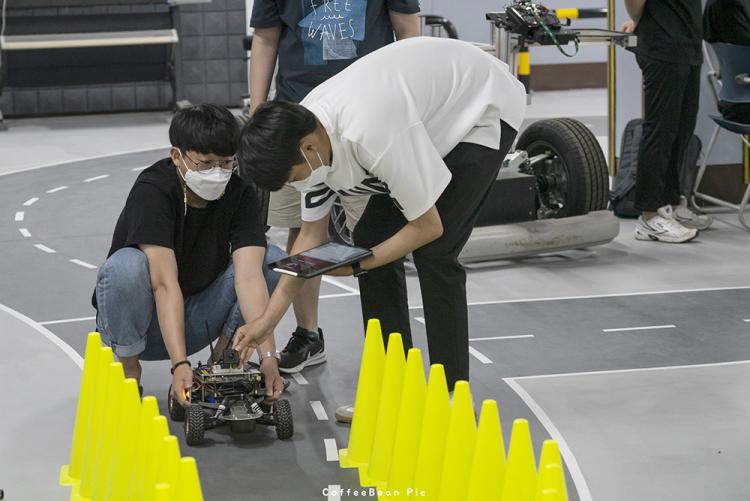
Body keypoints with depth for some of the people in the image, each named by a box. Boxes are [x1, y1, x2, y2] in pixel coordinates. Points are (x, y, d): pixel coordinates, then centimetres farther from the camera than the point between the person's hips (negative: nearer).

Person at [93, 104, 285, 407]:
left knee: (274, 261, -16)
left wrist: (268, 356, -35)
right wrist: (179, 365, -42)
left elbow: (249, 276, -23)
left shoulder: (239, 194, -11)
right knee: (126, 266, -36)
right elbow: (165, 283, -33)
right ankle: (127, 373, -13)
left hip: (193, 320, 4)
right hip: (141, 322, -3)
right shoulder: (152, 189, -24)